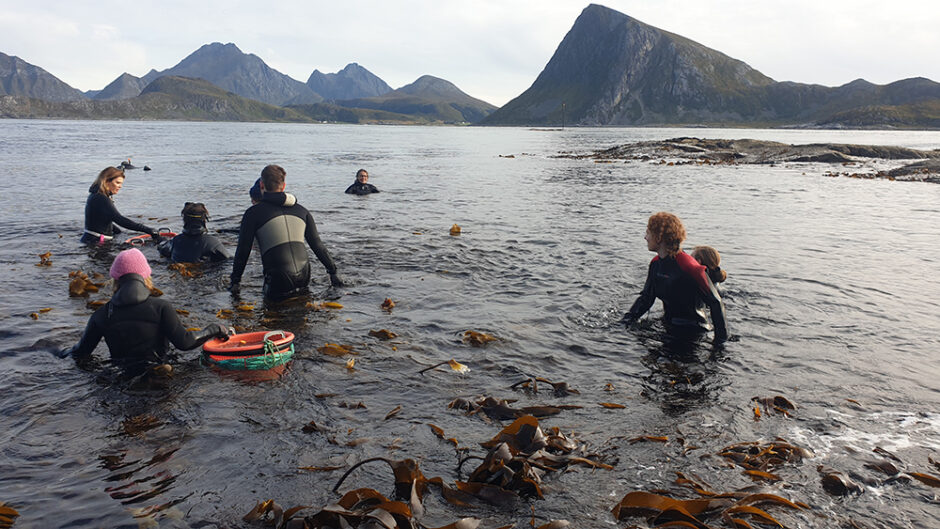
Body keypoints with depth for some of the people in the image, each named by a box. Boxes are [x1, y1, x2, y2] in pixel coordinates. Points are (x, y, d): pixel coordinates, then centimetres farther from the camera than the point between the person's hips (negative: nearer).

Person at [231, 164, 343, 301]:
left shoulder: (254, 213, 0)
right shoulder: (301, 210, 12)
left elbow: (243, 250, 2)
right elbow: (317, 245, 14)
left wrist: (235, 281, 11)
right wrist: (332, 271, 20)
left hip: (279, 282, -5)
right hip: (304, 277, 5)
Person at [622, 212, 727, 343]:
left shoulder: (690, 268, -22)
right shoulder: (656, 264, 4)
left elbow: (715, 303, -16)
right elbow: (646, 298, 13)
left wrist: (721, 339, -15)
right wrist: (627, 319, 0)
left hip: (693, 333, -8)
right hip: (669, 329, 8)